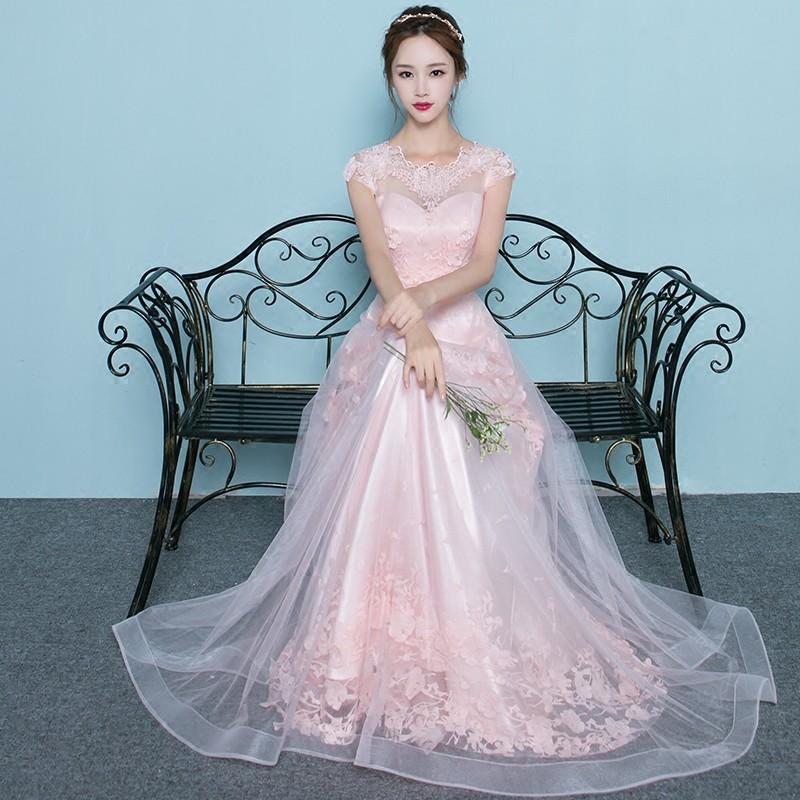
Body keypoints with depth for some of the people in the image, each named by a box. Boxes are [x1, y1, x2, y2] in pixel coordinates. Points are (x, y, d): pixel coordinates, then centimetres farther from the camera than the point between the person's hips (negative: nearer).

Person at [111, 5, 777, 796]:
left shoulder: (490, 165, 8)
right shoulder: (368, 167, 7)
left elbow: (482, 264, -6)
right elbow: (380, 263, -8)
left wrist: (422, 299, -25)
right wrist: (415, 331, -27)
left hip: (470, 346, 0)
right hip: (388, 347, 0)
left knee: (474, 513, -10)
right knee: (382, 508, -10)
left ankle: (482, 664, 8)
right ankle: (380, 666, 5)